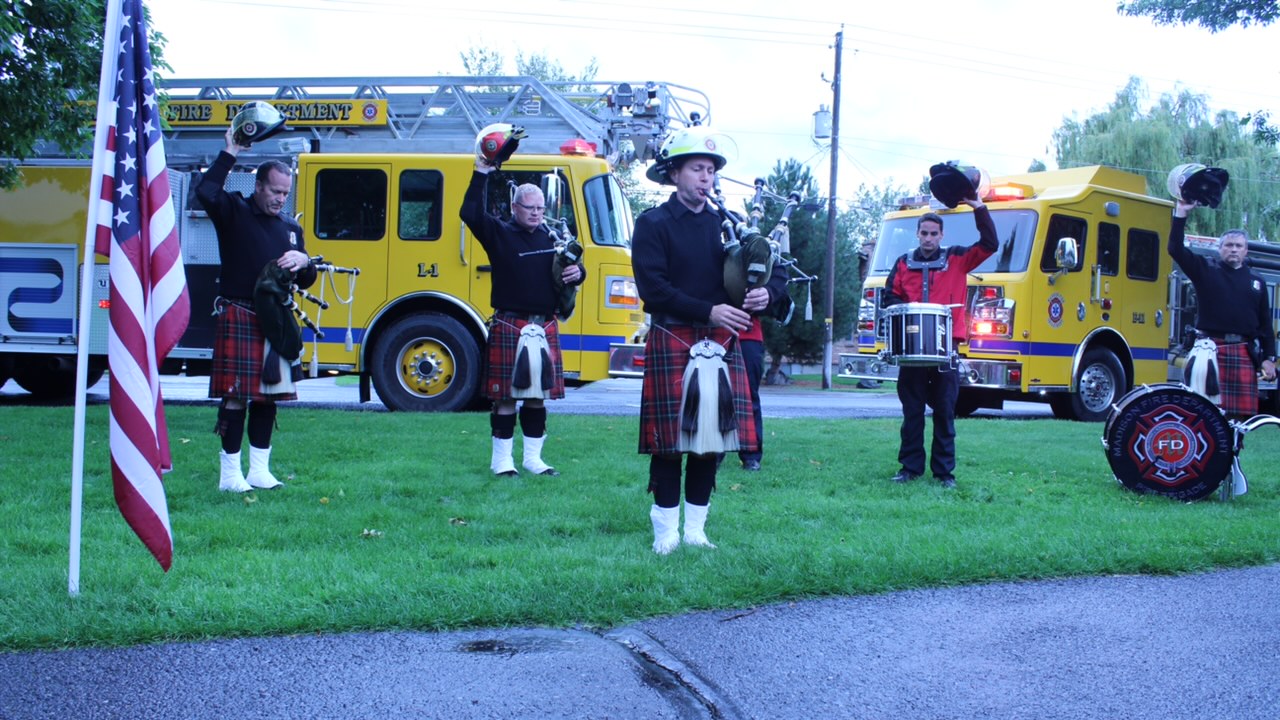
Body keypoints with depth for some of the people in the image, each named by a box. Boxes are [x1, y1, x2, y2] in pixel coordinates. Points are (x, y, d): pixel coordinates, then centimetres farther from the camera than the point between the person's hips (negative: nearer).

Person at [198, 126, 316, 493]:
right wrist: (230, 154, -15)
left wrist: (304, 262, -4)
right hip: (238, 318, -6)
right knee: (236, 395, -7)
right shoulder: (234, 212, 1)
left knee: (269, 395, 7)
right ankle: (230, 473, -3)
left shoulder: (290, 227, 17)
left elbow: (305, 281, 18)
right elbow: (206, 192, -21)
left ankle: (259, 469, 14)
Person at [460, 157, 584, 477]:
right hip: (509, 326, -4)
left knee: (539, 395, 9)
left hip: (545, 327, 4)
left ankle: (533, 457, 18)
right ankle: (502, 459, 8)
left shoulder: (553, 238, 12)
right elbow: (470, 213, -13)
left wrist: (577, 272, -6)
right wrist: (481, 175, -15)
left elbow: (573, 267, 17)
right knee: (506, 396, -1)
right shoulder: (499, 233, 0)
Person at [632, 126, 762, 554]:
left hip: (720, 343, 5)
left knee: (714, 437, 5)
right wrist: (708, 311, -19)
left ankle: (696, 530, 14)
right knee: (670, 439, -3)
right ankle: (666, 532, 6)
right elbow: (653, 288, -12)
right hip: (672, 341, -5)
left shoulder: (726, 225, 14)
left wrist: (756, 297, -8)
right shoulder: (653, 224, -2)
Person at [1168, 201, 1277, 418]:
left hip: (1243, 353, 3)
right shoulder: (1205, 270, 10)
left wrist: (1269, 358, 10)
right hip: (1211, 349, -3)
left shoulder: (1256, 282, 18)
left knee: (1244, 412, -2)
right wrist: (1180, 215, -6)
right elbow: (1176, 249, -1)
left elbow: (1265, 324, 17)